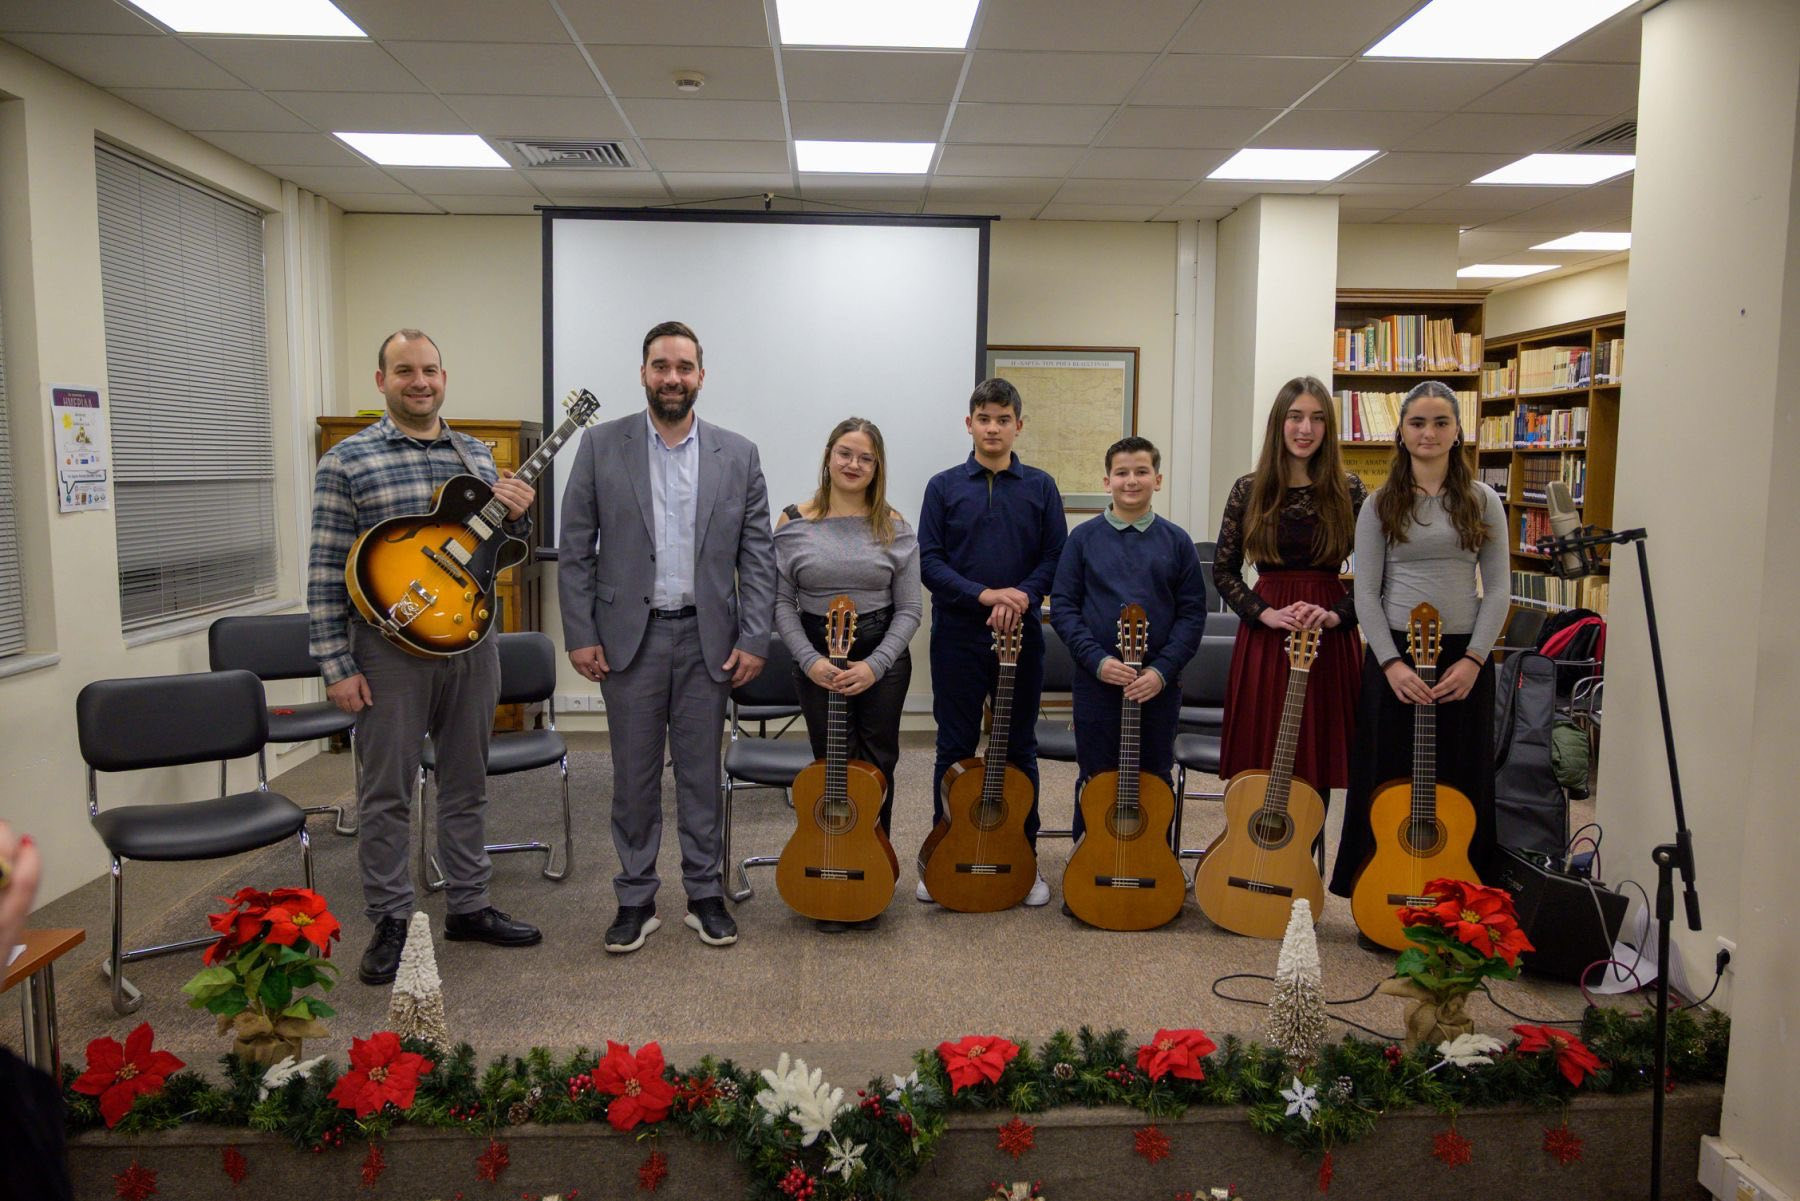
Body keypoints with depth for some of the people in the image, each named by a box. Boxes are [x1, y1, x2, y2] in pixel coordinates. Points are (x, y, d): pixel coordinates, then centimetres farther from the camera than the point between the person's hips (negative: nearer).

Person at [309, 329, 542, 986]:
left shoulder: (478, 455, 10)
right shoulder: (347, 460, -4)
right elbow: (325, 570, -7)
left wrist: (515, 516, -8)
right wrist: (336, 665, -11)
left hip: (472, 642, 4)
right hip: (390, 650, -4)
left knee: (467, 784, 14)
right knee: (387, 794, 6)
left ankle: (469, 906, 28)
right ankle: (391, 923, 19)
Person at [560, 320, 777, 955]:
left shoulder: (738, 455, 3)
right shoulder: (601, 445, 1)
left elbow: (757, 555, 2)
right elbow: (575, 549, 1)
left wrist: (754, 639, -5)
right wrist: (579, 634, -4)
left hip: (708, 638, 1)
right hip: (629, 635, 0)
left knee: (701, 773, 10)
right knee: (634, 776, 8)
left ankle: (705, 895, 24)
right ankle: (635, 900, 22)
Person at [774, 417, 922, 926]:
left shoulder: (894, 528, -1)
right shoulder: (794, 524, -2)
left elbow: (909, 608, -1)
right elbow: (782, 602, -1)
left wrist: (875, 665, -13)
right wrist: (810, 660, -14)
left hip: (884, 659, 1)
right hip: (817, 659, 0)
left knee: (876, 767, 7)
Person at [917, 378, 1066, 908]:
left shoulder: (1040, 487, 5)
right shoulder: (944, 487, 2)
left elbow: (1055, 557, 2)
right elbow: (929, 561, -4)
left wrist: (1021, 597, -16)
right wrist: (983, 595, -16)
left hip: (1021, 635, 1)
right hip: (957, 635, -1)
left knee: (1020, 748, 10)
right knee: (954, 748, 7)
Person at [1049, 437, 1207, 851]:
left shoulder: (1177, 541, 3)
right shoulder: (1083, 537, 1)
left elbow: (1193, 613, 1)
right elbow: (1062, 605, -2)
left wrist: (1162, 670, -11)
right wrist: (1097, 660, -13)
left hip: (1159, 683, 1)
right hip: (1096, 679, -1)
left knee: (1155, 779, 11)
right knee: (1095, 780, 9)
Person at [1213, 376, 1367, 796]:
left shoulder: (1348, 491, 2)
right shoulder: (1249, 490, 2)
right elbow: (1223, 572, 4)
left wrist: (1336, 615, -11)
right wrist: (1266, 613, -9)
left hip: (1330, 639, 0)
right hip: (1264, 635, 0)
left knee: (1319, 762, 6)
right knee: (1261, 766, 3)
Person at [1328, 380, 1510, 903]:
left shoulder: (1482, 502, 6)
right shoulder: (1380, 506, 4)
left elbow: (1497, 589, 3)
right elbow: (1367, 593, -1)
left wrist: (1474, 659, -10)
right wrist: (1391, 663, -12)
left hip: (1464, 658, 1)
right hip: (1393, 656, -1)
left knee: (1459, 784, 6)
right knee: (1389, 784, 4)